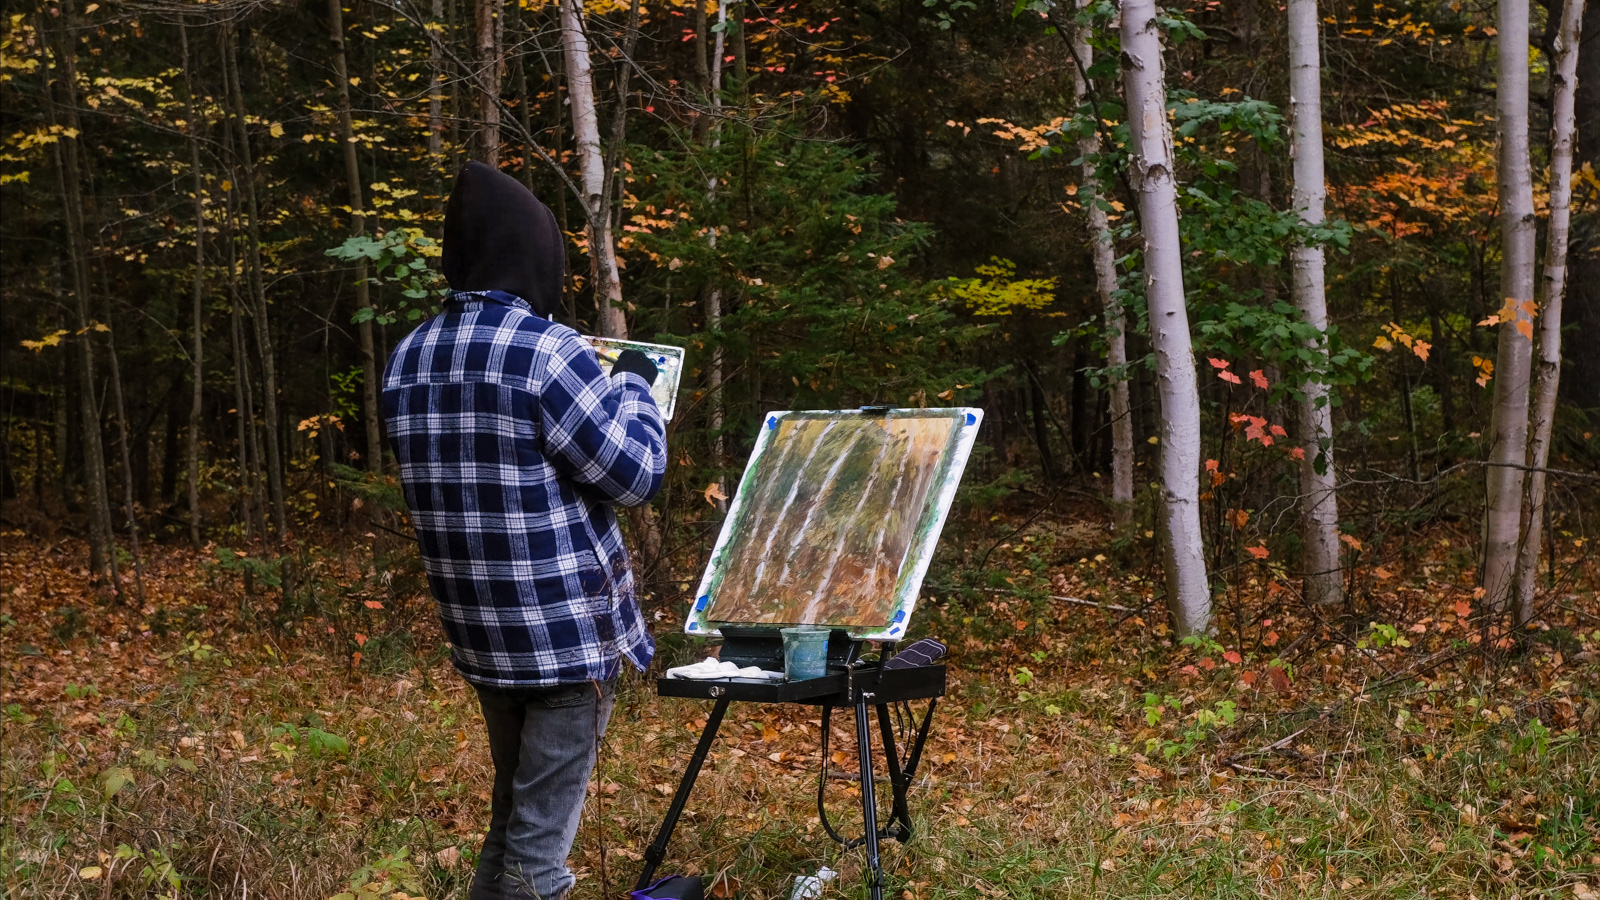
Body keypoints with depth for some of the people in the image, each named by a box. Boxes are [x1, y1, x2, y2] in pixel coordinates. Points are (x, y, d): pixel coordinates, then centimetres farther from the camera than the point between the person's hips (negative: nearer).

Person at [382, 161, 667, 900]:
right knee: (541, 840, 0)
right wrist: (633, 387, 6)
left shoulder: (407, 361, 5)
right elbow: (635, 474, -12)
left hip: (483, 632, 7)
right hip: (567, 628, -7)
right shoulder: (548, 351, -16)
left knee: (510, 819, 21)